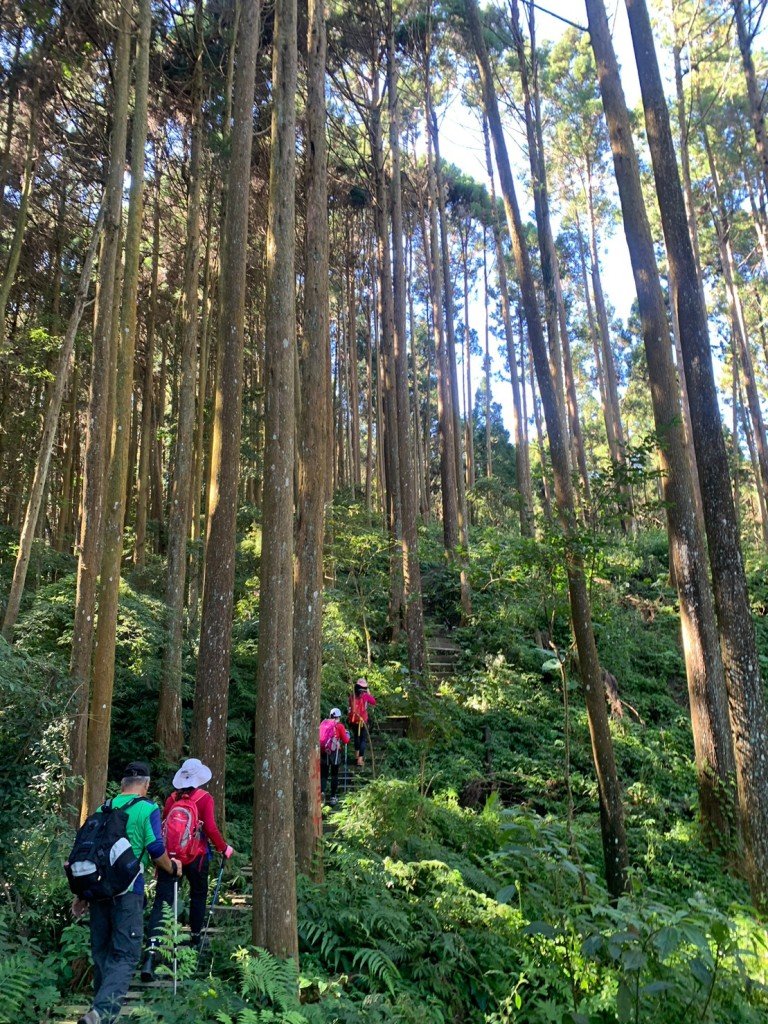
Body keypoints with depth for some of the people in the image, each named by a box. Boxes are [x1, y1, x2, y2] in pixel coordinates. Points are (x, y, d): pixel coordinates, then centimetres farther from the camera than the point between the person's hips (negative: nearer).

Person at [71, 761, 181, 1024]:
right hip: (128, 890, -6)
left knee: (101, 953, 19)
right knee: (125, 955, -2)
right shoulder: (147, 809, -5)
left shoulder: (103, 809, 11)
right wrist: (172, 868, 9)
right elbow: (156, 850, -11)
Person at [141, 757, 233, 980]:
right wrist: (224, 848, 1)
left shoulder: (171, 799, 3)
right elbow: (210, 828, -14)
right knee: (198, 895, 23)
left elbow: (162, 827, 5)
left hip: (170, 856, 2)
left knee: (161, 902, -4)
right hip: (196, 857, -2)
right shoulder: (204, 798, -7)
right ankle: (195, 937, 34)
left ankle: (152, 949, -19)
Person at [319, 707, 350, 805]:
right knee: (334, 775, 11)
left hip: (322, 751, 3)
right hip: (333, 751, -2)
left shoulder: (323, 723, 10)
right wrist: (347, 734, 24)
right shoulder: (339, 725, 1)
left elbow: (320, 735, 14)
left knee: (323, 774, 10)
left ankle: (321, 791, -15)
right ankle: (333, 797, 11)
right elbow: (345, 740, 5)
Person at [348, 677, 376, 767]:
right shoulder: (365, 695, -12)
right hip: (362, 720, -4)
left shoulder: (352, 695, -2)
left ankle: (357, 756, 39)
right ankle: (360, 759, -7)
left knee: (356, 737, 25)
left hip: (353, 721, 4)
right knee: (363, 739, 4)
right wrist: (369, 693, 9)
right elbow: (373, 702, 1)